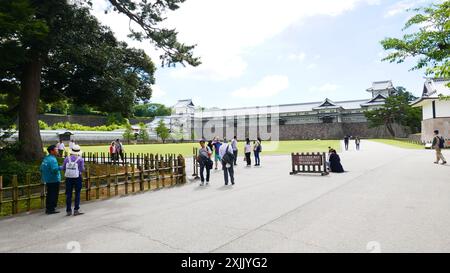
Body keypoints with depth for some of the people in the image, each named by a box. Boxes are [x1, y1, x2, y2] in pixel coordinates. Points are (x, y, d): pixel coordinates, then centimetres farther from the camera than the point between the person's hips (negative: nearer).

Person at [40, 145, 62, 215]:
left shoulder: (45, 158, 10)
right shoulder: (52, 159, -18)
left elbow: (42, 169, 16)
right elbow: (54, 169, -28)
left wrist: (43, 178, 24)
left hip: (47, 180, 9)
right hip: (54, 180, -9)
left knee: (49, 195, 16)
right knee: (54, 195, -1)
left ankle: (48, 209, 23)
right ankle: (51, 209, 4)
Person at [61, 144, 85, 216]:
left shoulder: (67, 158, 1)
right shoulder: (80, 159, -7)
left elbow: (63, 168, 3)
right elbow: (82, 169, -11)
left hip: (68, 178, 3)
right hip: (77, 178, -3)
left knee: (68, 194, 9)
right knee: (77, 194, 7)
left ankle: (68, 211, 14)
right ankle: (76, 210, 5)